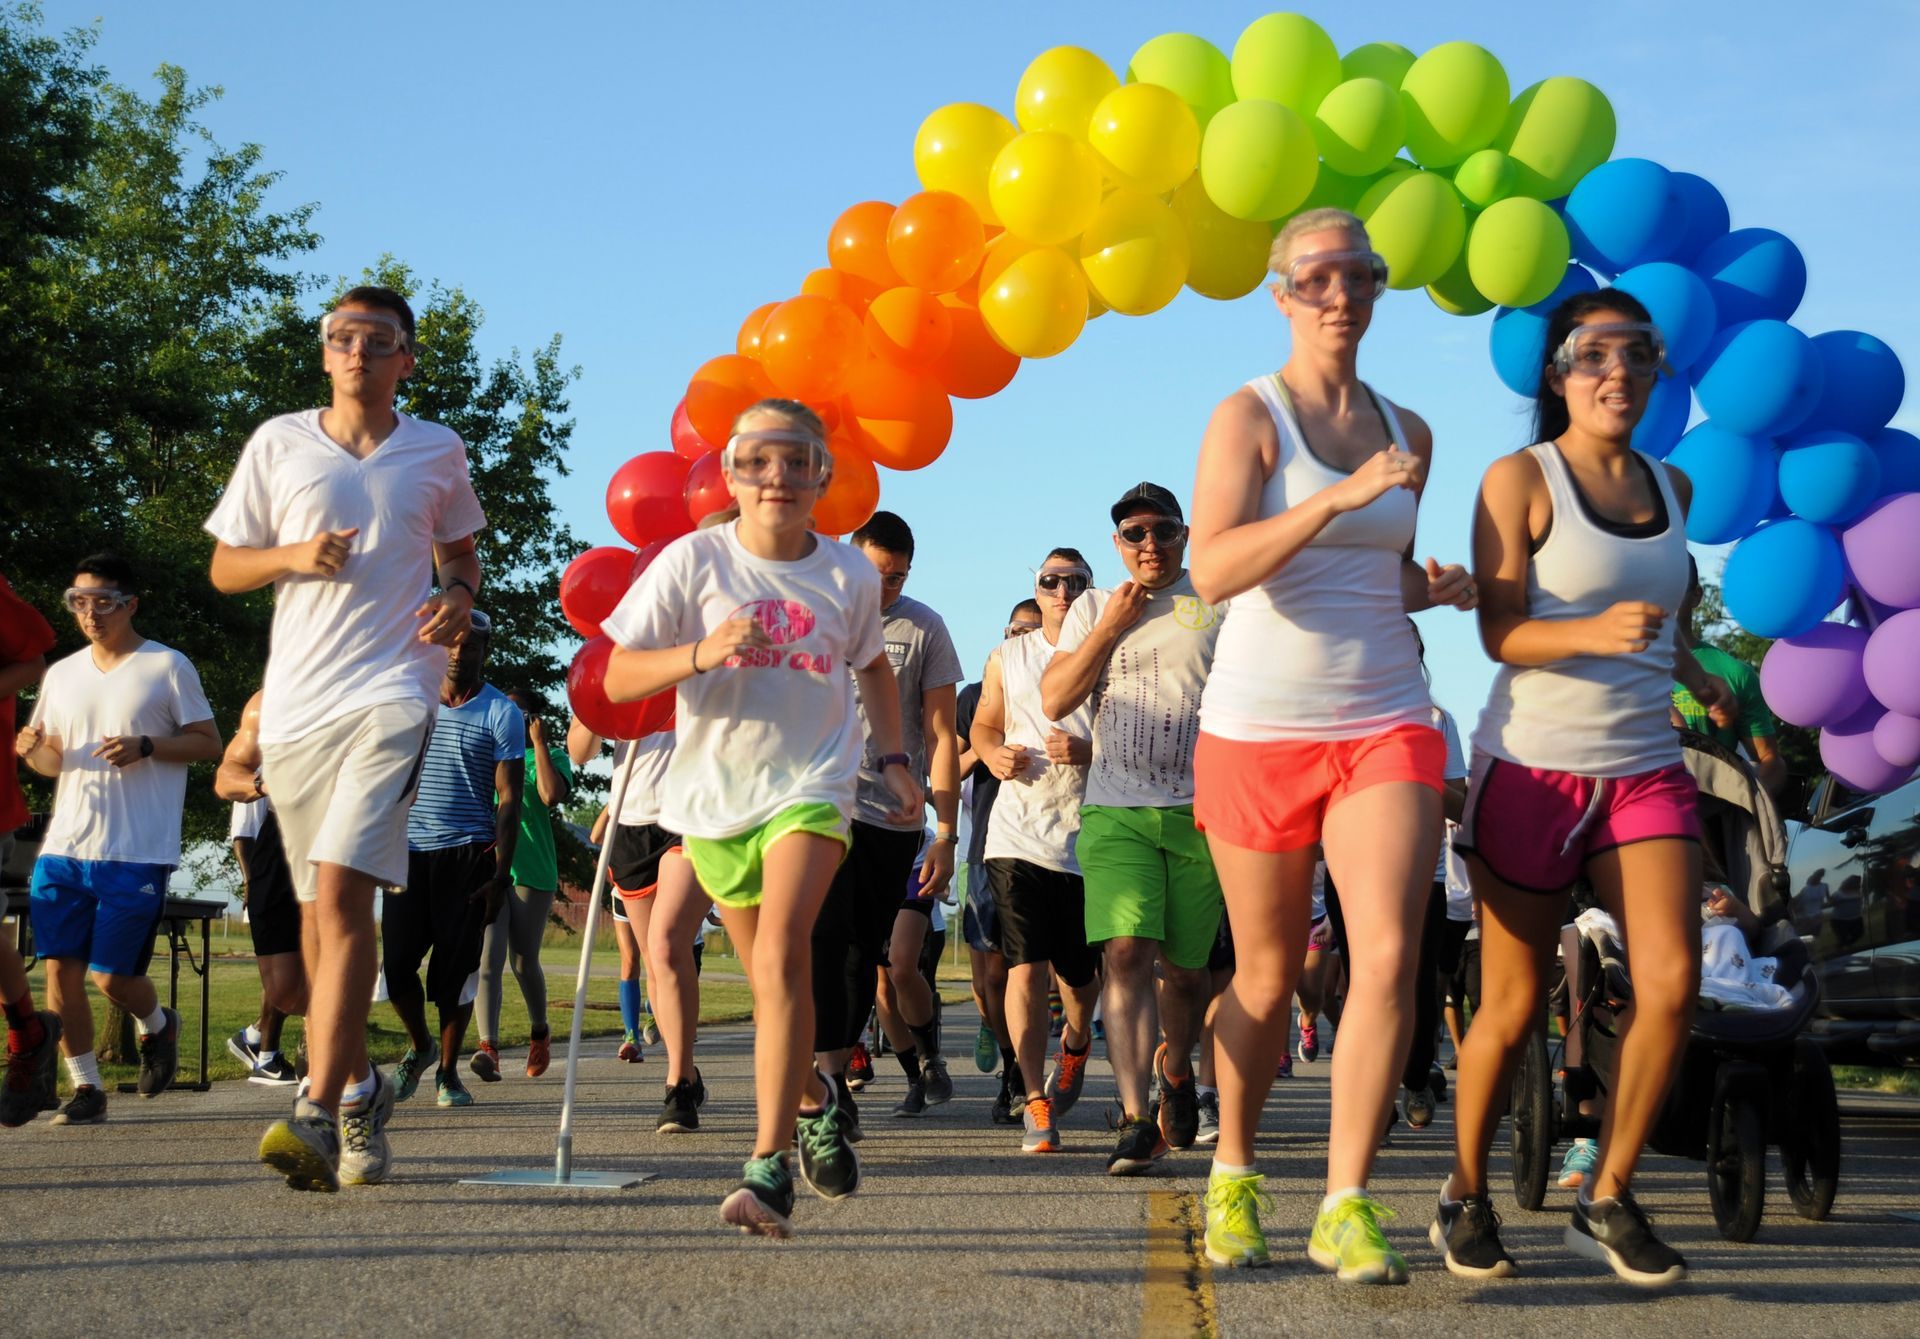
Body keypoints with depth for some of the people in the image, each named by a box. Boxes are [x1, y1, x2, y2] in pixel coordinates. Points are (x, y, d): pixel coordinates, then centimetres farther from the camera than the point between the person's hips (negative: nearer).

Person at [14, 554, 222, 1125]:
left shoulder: (168, 667, -1)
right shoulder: (61, 675, 14)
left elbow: (209, 744, 0)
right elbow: (52, 761, 21)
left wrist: (147, 746, -16)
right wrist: (34, 750, -2)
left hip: (137, 853, -5)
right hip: (64, 848, 5)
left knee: (113, 977, -5)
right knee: (61, 968, -2)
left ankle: (158, 1025, 28)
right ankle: (86, 1087, 10)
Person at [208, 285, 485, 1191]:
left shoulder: (437, 452, 10)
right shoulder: (279, 443, 9)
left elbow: (461, 552, 24)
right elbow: (224, 569, 12)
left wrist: (461, 596, 1)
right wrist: (294, 556, -9)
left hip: (391, 690, -3)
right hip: (294, 699, 3)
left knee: (341, 891, -19)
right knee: (320, 911, 10)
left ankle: (318, 1115, -25)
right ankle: (360, 1086, 28)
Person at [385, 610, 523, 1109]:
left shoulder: (501, 713, 1)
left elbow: (508, 800, -2)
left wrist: (501, 873, -10)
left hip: (467, 853, -3)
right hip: (410, 849, 3)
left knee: (455, 968, -1)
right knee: (396, 960, -4)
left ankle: (447, 1070, 13)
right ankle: (419, 1045, 22)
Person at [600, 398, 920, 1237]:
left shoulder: (849, 575, 0)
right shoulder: (693, 561, -6)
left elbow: (873, 666, 21)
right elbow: (619, 679, -9)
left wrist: (892, 758, 13)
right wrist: (701, 653, -25)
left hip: (811, 785, -1)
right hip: (715, 792, 1)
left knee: (782, 954, -23)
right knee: (772, 978, 13)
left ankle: (769, 1169, -25)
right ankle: (815, 1102, 44)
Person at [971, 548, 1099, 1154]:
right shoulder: (1008, 657, 12)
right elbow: (983, 725, 21)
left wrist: (1087, 752, -18)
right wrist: (994, 753, -2)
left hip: (1089, 837, -1)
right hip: (1019, 835, 1)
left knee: (1079, 972, 8)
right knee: (1024, 967, -10)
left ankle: (1076, 1042, 42)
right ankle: (1035, 1100, -4)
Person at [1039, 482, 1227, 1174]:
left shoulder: (1220, 602, 10)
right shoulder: (1093, 608, 15)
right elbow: (1054, 700, 5)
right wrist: (1112, 625, -2)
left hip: (1204, 811, 0)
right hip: (1116, 811, 0)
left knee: (1185, 964, 6)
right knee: (1125, 953, -16)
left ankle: (1176, 1068, 37)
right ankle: (1135, 1121, -18)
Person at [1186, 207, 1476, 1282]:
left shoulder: (1408, 432, 11)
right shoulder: (1249, 415, -4)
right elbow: (1215, 569, -20)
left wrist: (1433, 586, 3)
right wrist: (1343, 496, -28)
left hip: (1386, 724, 3)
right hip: (1259, 727, -3)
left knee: (1390, 953, -16)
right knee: (1268, 978, 8)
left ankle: (1346, 1208, -9)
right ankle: (1234, 1173, 31)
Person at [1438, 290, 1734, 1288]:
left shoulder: (1671, 488, 12)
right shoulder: (1521, 478, -5)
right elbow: (1502, 631, -12)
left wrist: (1694, 671, 19)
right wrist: (1596, 631, -28)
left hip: (1644, 767, 5)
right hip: (1533, 766, -4)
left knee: (1672, 981, -13)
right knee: (1513, 1006, 1)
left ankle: (1607, 1199, 2)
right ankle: (1466, 1195, 20)